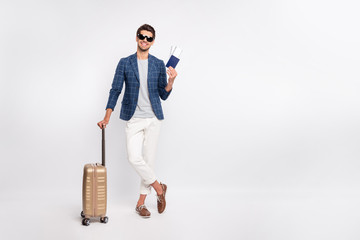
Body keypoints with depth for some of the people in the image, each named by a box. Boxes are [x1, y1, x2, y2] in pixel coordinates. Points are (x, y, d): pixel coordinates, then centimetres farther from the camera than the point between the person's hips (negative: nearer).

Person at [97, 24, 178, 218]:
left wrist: (171, 80, -12)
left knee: (149, 159, 3)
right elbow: (115, 90, 1)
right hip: (133, 118, -1)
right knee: (134, 157, -13)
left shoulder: (159, 64, 6)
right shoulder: (125, 63, 3)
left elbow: (163, 95, 7)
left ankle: (141, 203, 16)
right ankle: (159, 188, 11)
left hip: (153, 118, 1)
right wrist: (107, 117, -7)